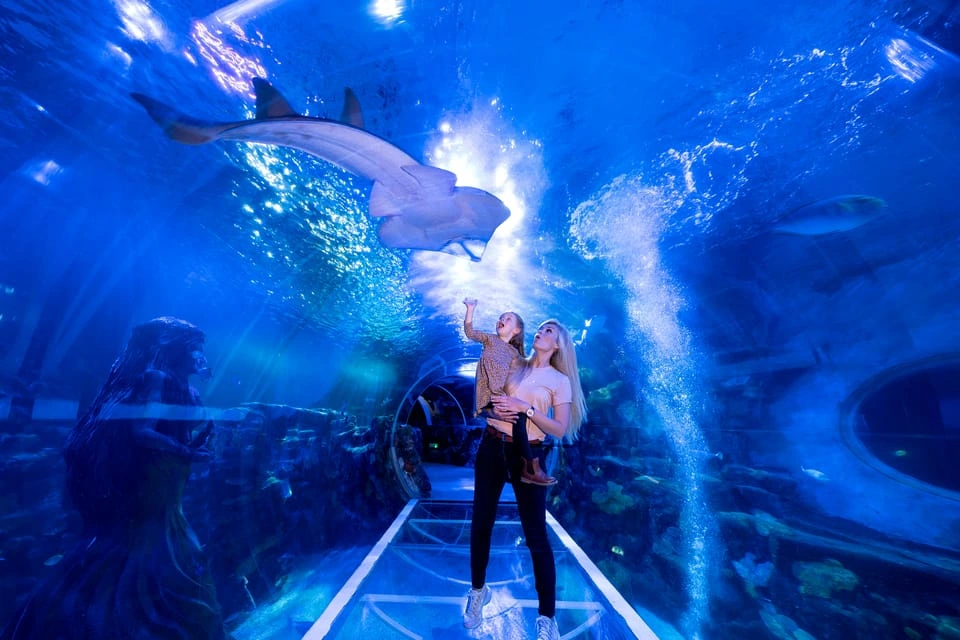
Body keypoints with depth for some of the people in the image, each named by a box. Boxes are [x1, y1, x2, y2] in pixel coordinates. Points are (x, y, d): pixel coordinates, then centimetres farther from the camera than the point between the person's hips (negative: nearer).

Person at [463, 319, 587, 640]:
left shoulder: (560, 380, -1)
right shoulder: (514, 366, 9)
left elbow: (560, 430, -8)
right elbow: (487, 394, 16)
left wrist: (525, 408, -18)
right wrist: (493, 405, -7)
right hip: (492, 447, 3)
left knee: (536, 535, 1)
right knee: (481, 523, 12)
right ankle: (478, 590, 37)